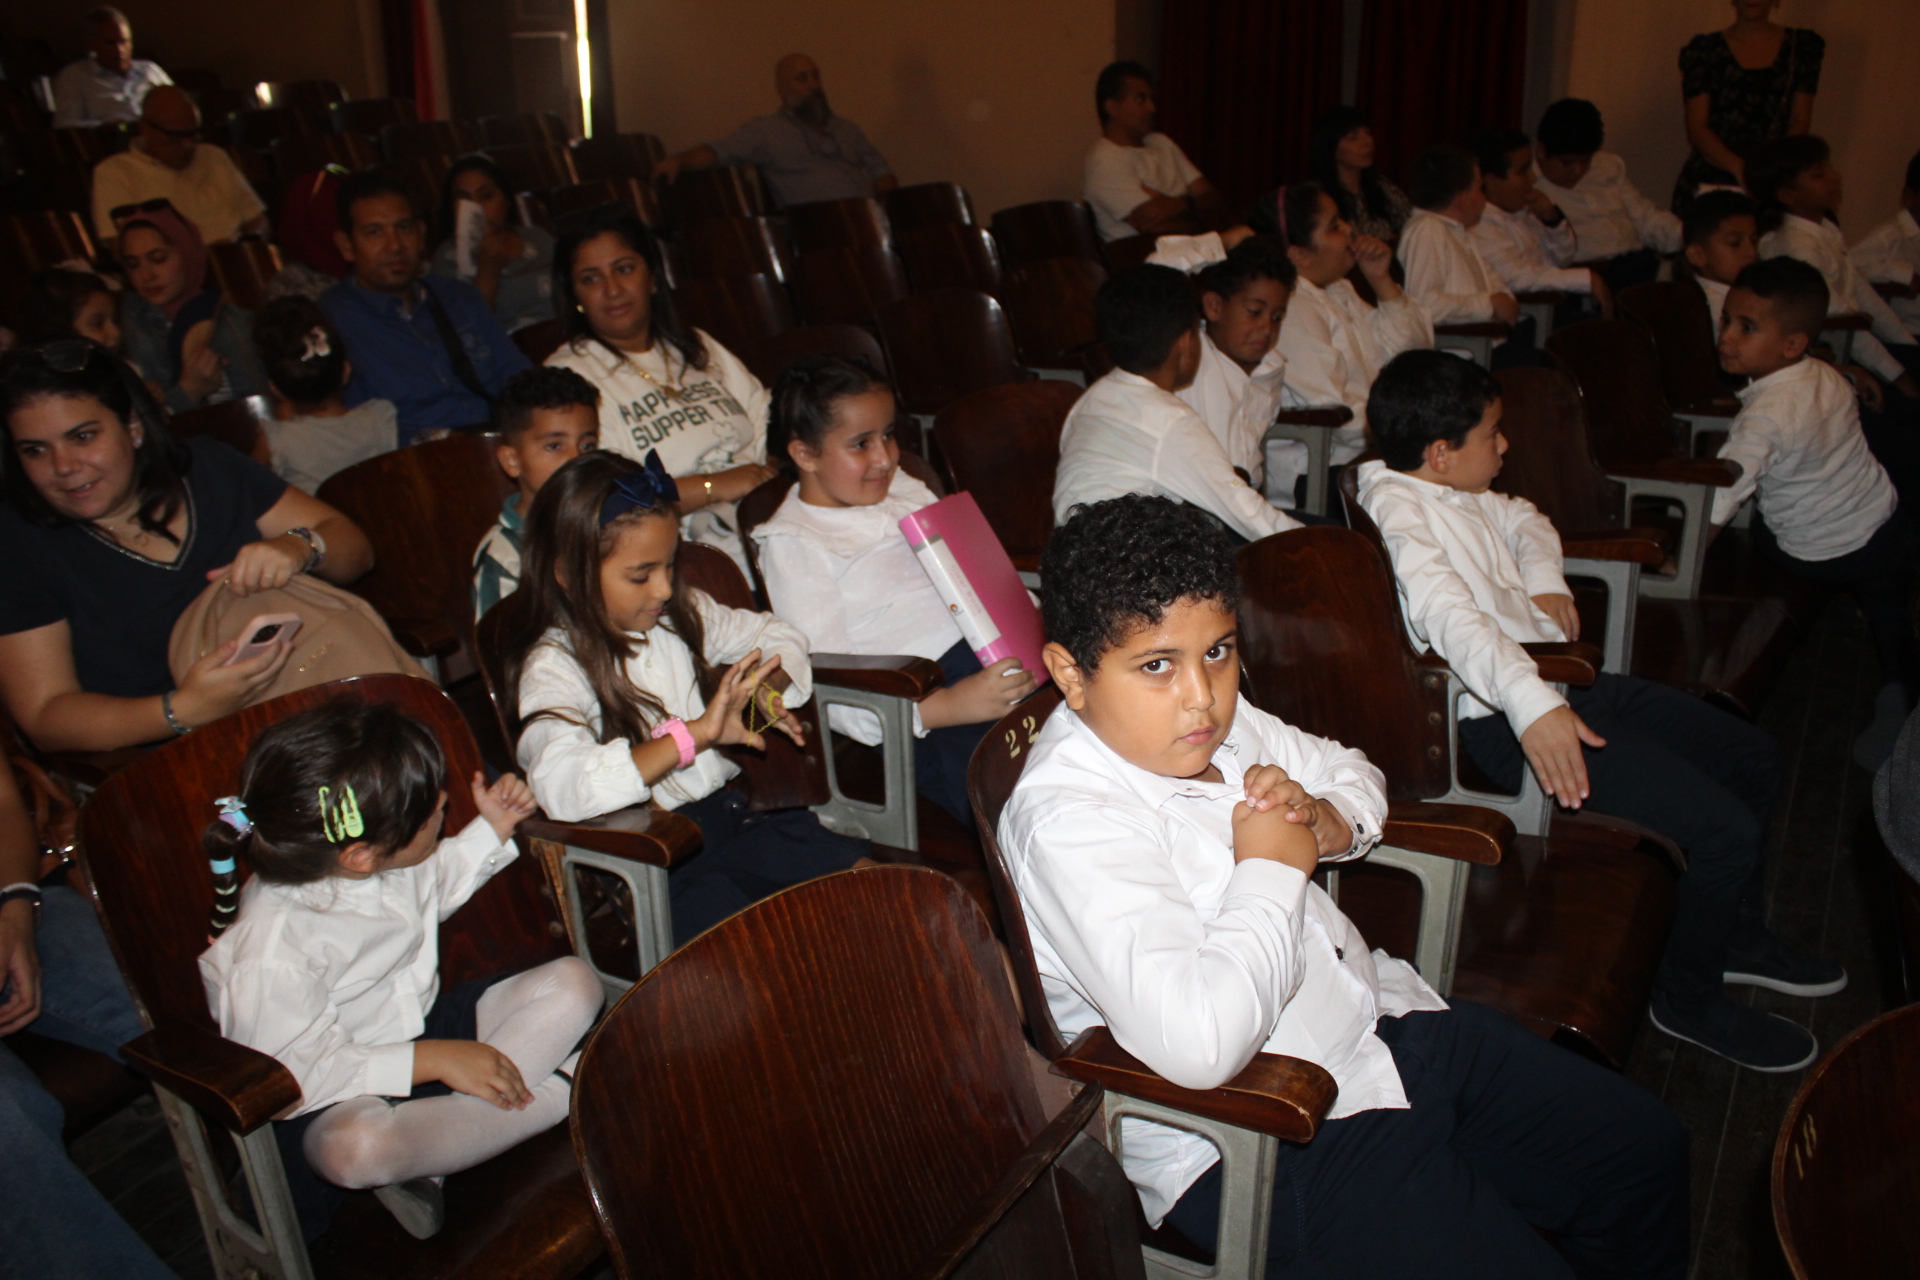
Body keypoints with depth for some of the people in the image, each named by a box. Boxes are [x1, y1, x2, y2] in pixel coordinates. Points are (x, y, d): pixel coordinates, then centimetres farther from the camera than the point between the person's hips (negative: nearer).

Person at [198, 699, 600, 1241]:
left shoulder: (390, 858, -8)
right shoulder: (272, 951, -31)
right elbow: (295, 1073, -27)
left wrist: (493, 828, 2)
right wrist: (431, 1060, -29)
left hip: (425, 1026, 7)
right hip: (332, 1094, -7)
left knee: (574, 982, -10)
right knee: (357, 1144, -43)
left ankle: (430, 1160, -18)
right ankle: (561, 1092, -22)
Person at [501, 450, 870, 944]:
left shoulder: (681, 612, 8)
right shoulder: (554, 664, -12)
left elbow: (775, 634, 23)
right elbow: (560, 782, -31)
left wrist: (765, 687, -1)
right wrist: (695, 733, -32)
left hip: (727, 809, 7)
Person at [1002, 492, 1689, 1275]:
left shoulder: (1213, 715, 0)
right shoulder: (1064, 821, -26)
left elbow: (1351, 775, 20)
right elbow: (1198, 1043, -38)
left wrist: (1325, 820, -4)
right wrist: (1272, 870, -23)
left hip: (1380, 1019, 9)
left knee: (1646, 1147, 13)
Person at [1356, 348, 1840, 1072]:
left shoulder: (1460, 495, 12)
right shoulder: (1396, 511, -19)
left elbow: (1522, 520, 33)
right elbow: (1448, 617, -34)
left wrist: (1546, 578, 12)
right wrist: (1532, 706, -46)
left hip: (1564, 683, 11)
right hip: (1506, 720, -11)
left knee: (1751, 755, 18)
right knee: (1723, 827, -16)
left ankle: (1735, 931, 37)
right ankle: (1689, 999, 8)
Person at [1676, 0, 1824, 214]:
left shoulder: (1803, 46, 12)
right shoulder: (1702, 50, 7)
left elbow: (1800, 122, 6)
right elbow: (1696, 129, -1)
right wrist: (1737, 166, -19)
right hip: (1709, 184, -1)